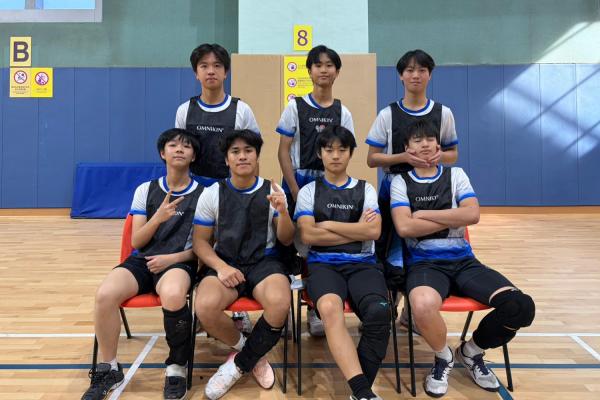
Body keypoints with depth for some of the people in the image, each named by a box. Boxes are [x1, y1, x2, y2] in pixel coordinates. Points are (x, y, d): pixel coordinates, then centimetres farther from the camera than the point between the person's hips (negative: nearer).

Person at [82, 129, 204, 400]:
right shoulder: (145, 190, 12)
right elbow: (136, 242, 6)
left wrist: (173, 258, -12)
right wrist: (158, 217, -13)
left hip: (180, 262, -3)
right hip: (142, 260, 3)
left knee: (173, 295, -38)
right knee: (105, 295, -28)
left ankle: (177, 367, -12)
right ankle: (108, 369, -3)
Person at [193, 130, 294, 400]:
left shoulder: (272, 192, 4)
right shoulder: (211, 194, 4)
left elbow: (286, 240, 3)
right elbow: (200, 241, 4)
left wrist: (282, 212, -17)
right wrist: (221, 266, -15)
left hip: (264, 262, 0)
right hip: (225, 263, 1)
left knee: (279, 303, -34)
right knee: (205, 307, -32)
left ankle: (240, 363, -5)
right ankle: (251, 353, 1)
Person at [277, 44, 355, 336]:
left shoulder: (342, 113, 7)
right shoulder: (295, 107, 0)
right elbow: (283, 151, -3)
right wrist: (296, 192, -10)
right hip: (299, 184, -2)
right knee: (291, 246, -1)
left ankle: (315, 310, 16)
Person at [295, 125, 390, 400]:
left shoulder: (365, 189, 16)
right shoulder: (308, 191, 13)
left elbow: (373, 231, 0)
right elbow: (308, 235, -3)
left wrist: (329, 225, -1)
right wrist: (356, 230, 0)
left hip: (363, 263, 1)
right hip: (323, 264, -1)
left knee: (379, 312, -32)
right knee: (330, 308, -37)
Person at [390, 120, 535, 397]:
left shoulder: (456, 175, 12)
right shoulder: (401, 181, 6)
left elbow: (473, 214, -6)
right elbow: (404, 227, -11)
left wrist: (423, 213, -8)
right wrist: (454, 218, -5)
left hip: (463, 260, 3)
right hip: (424, 263, -3)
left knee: (521, 306, -21)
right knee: (423, 305, -39)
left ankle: (471, 351, 11)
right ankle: (443, 357, -1)